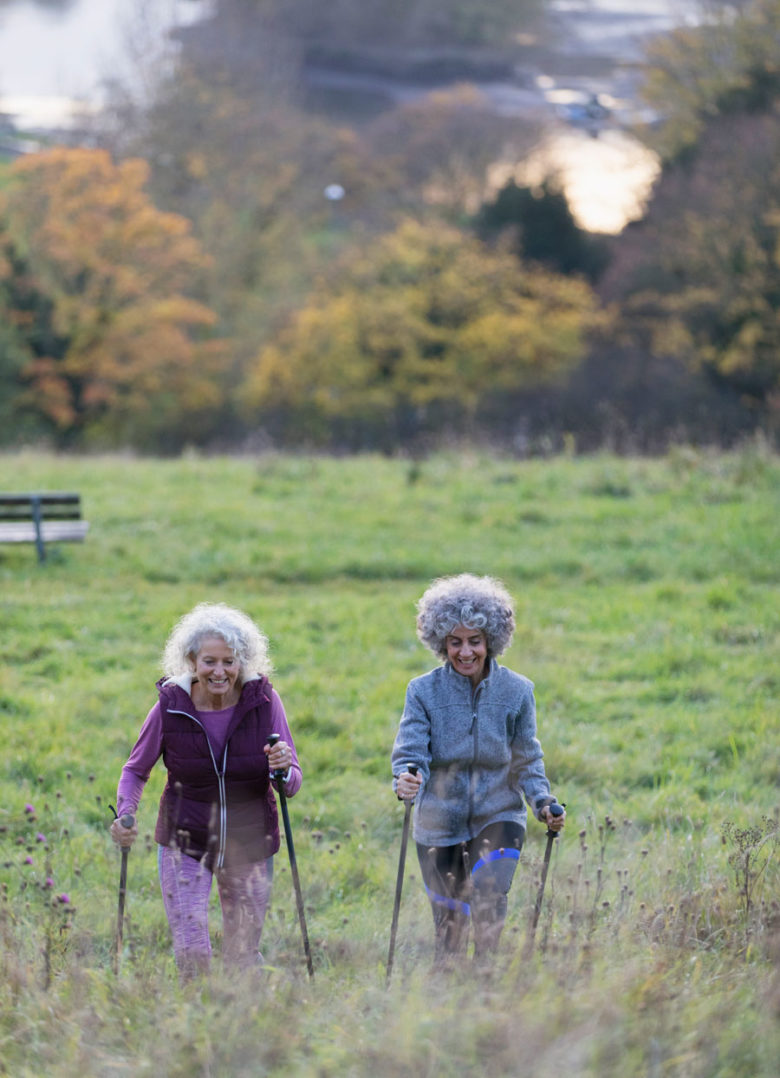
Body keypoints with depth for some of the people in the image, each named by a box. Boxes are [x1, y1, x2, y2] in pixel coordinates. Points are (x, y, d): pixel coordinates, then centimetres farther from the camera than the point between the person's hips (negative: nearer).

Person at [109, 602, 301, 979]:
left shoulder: (263, 701, -10)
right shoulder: (170, 706, -12)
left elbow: (292, 785, -7)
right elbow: (135, 770, 1)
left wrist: (283, 769, -31)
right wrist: (125, 815, -19)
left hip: (249, 845, 1)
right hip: (185, 844, -1)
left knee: (243, 959, 11)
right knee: (192, 955, -12)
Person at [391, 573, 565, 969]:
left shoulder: (517, 691, -2)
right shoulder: (424, 691, -5)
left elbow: (527, 760, 4)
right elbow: (410, 750, -13)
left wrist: (543, 803, -13)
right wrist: (405, 780, -35)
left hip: (498, 817, 0)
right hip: (440, 824, 0)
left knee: (489, 897, -24)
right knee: (449, 924, 7)